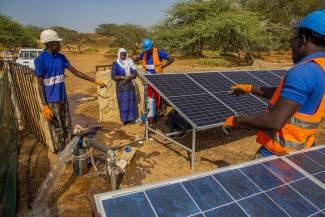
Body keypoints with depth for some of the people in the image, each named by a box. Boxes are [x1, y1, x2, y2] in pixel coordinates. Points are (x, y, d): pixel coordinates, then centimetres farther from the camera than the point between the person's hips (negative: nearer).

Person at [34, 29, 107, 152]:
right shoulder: (40, 60, -13)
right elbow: (40, 85, -12)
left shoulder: (61, 57, 5)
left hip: (63, 98, 7)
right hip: (51, 101, -6)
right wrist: (45, 106, -17)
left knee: (67, 128, 13)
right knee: (57, 131, 4)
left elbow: (76, 72, 8)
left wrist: (94, 81, 3)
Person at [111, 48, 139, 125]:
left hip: (130, 86, 2)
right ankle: (124, 119, 13)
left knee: (131, 101, 6)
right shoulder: (116, 64, -4)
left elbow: (135, 74, -3)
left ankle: (132, 118, 18)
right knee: (123, 102, 2)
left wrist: (128, 78, -19)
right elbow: (113, 76, -9)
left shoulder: (130, 62, 1)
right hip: (121, 87, -2)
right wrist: (123, 77, -20)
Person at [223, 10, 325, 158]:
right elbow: (285, 94, 17)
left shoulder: (303, 72, -26)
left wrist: (236, 120, -19)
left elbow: (275, 122, -32)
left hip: (279, 153, -9)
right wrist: (250, 88, 20)